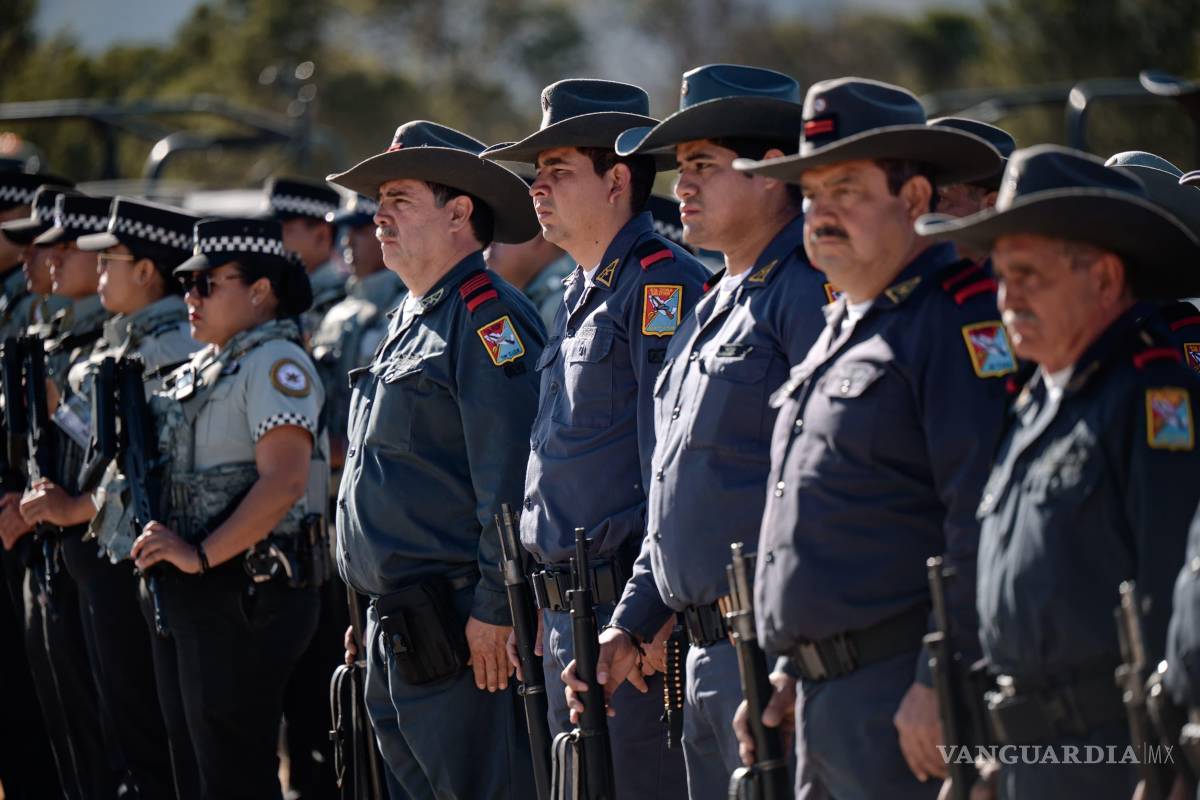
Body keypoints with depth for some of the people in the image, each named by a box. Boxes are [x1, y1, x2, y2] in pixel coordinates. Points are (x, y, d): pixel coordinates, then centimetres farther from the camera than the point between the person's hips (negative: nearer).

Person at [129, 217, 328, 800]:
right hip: (184, 598, 10)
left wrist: (201, 554, -24)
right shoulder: (200, 368, 17)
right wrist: (160, 545, 9)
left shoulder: (275, 363, -12)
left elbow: (283, 481, -23)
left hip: (243, 593, -10)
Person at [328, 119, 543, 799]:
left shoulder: (488, 316, -13)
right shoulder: (412, 321, 19)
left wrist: (495, 610, -21)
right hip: (395, 628, 10)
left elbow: (509, 480, -19)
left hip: (455, 629, -10)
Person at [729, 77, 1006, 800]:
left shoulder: (964, 319, -11)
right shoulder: (844, 331, 20)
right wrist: (792, 668, 21)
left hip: (907, 702, -9)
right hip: (825, 699, 9)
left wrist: (943, 684, -22)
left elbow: (987, 526, -19)